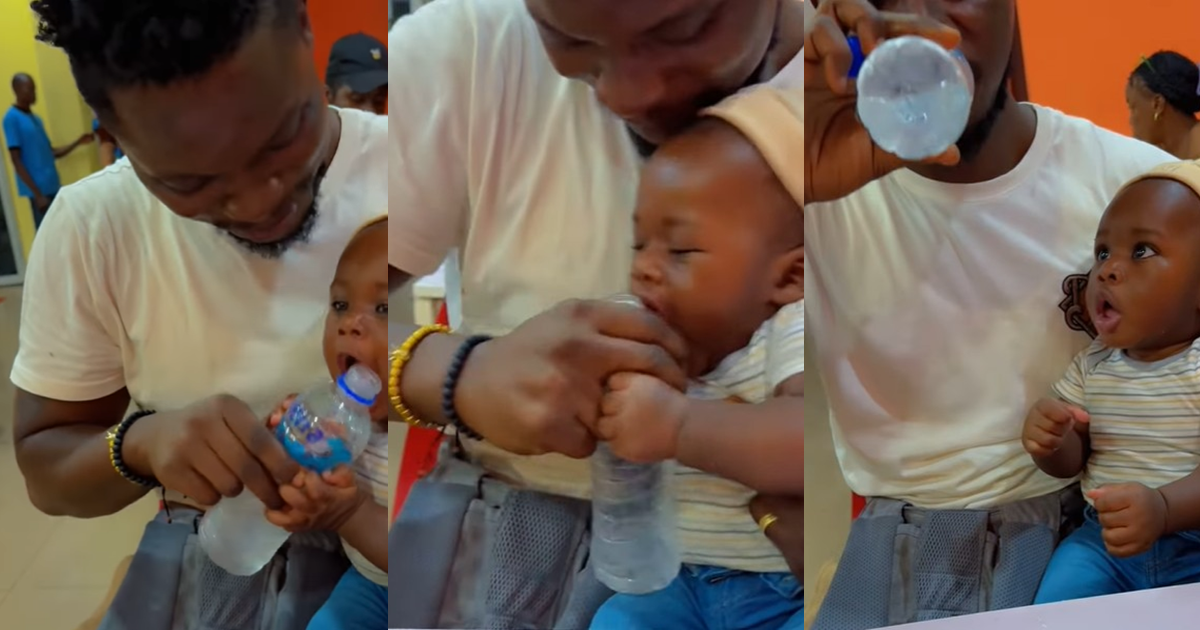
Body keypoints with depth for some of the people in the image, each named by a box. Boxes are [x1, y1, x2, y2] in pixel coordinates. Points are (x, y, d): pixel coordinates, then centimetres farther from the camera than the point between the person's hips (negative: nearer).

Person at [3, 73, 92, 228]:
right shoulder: (12, 118, -9)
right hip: (39, 190, -8)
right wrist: (37, 194, -17)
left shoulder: (36, 119, 16)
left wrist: (78, 142, 10)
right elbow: (16, 161, -13)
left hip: (53, 187, 8)